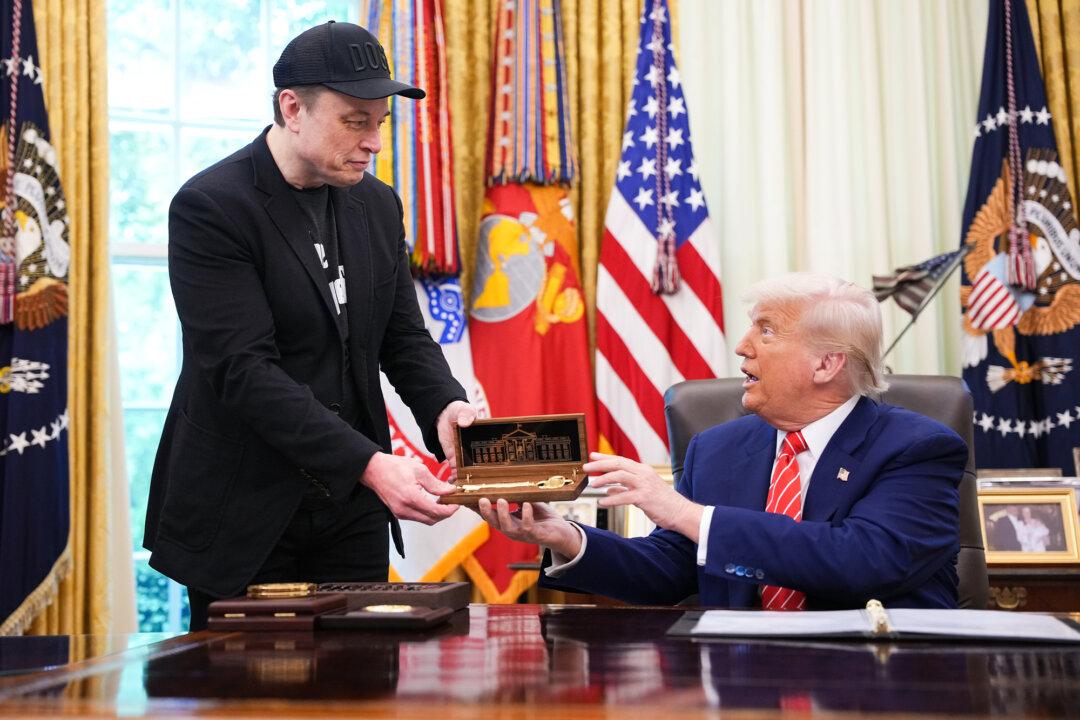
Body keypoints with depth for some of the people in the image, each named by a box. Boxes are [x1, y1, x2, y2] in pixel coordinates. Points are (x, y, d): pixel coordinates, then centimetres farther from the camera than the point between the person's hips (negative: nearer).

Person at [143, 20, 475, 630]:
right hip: (243, 509, -5)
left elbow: (403, 336, 10)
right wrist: (370, 464, -28)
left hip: (352, 510, 6)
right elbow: (244, 370, -22)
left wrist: (445, 405, -12)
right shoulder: (210, 208, -14)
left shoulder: (378, 205, 7)